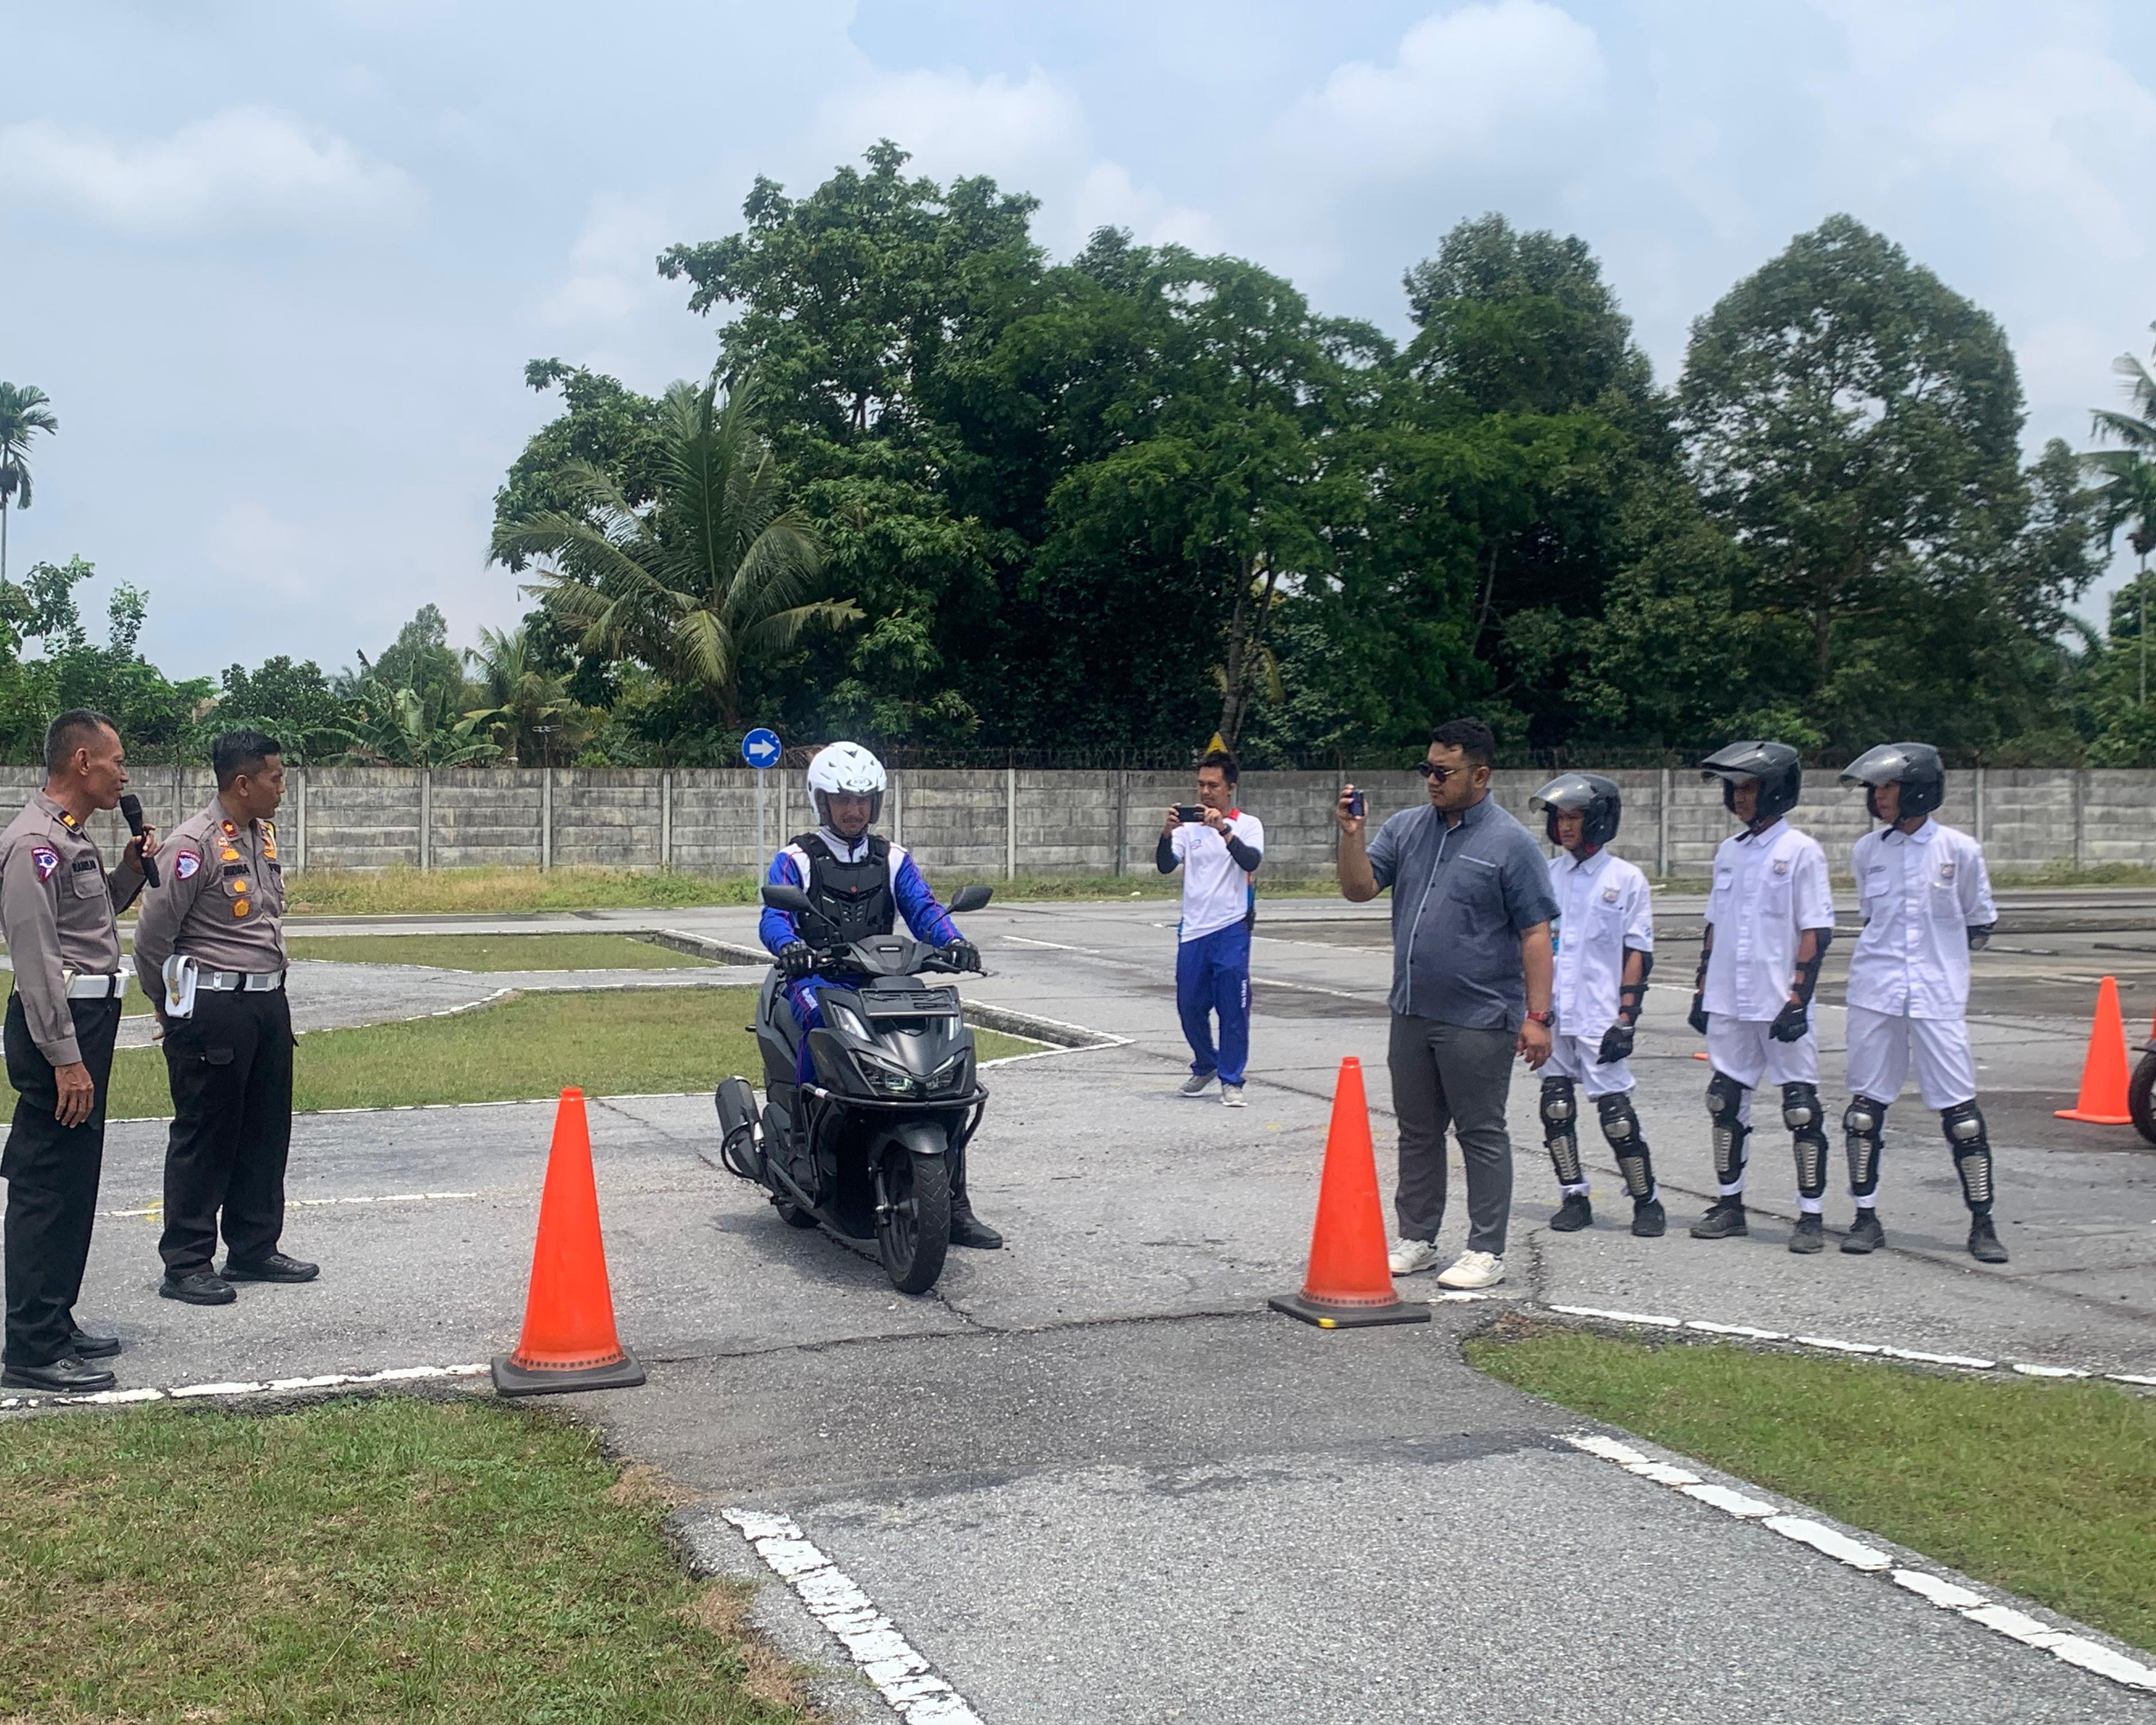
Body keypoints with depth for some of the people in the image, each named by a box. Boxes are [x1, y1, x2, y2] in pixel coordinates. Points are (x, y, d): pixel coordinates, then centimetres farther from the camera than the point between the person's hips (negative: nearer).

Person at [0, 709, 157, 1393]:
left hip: (90, 1019, 11)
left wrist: (129, 870, 11)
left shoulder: (73, 837, 15)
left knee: (74, 1182, 16)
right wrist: (65, 1058, -24)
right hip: (58, 1027, -10)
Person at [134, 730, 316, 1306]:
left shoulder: (265, 836, 10)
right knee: (205, 1138, 0)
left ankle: (254, 1249, 27)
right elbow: (153, 934, -13)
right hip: (212, 1010, -8)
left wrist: (268, 987, 18)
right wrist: (172, 1007, 0)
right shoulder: (196, 843, -16)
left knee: (266, 1131, 14)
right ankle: (186, 1266, 10)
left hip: (267, 1003, 8)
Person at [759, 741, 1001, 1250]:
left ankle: (953, 1203, -11)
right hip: (816, 977, -3)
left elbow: (923, 908, 3)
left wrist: (952, 941, -19)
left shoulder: (893, 860, 18)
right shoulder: (797, 860, 8)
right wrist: (789, 946, -31)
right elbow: (774, 916, -8)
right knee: (824, 1019, -40)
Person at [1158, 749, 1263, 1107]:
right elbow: (1165, 866, -3)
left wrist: (1223, 828, -28)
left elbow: (1251, 861, -17)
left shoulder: (1248, 825, 1)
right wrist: (1167, 832, -19)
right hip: (1193, 930, 3)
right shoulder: (1189, 826, 8)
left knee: (1233, 1008, -3)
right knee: (1190, 1006, 9)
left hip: (1232, 930, -3)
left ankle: (1231, 1080, 7)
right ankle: (1205, 1066, 31)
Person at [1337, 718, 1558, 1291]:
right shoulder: (1407, 828, 8)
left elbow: (1536, 934, -9)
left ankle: (1486, 1251, 10)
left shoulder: (1510, 843, -7)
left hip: (1479, 1020, -6)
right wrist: (1352, 835, -13)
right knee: (1417, 1132, 15)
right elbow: (1359, 889, 3)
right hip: (1412, 1013, 6)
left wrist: (1537, 1015, -14)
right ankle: (1416, 1239, 26)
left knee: (1481, 1134, 2)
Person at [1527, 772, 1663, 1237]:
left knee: (1615, 1110, -4)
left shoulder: (1627, 880, -2)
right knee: (1555, 1106, 4)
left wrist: (1626, 1017, -9)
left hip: (1599, 1017, -4)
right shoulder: (1547, 876, 9)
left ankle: (1646, 1200, 10)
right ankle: (1574, 1198, 15)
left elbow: (1638, 954, -3)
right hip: (1550, 1013, 4)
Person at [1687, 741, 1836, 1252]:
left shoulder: (1801, 851, -7)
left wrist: (1797, 1000, -16)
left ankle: (1811, 1216, 5)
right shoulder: (1729, 851, 12)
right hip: (1728, 1003, 7)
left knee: (1801, 1107, -2)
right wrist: (1702, 989, 14)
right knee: (1726, 1101, 10)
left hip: (1780, 1004, -6)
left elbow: (1817, 932, -10)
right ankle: (1729, 1206, 21)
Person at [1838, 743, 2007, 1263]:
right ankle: (1866, 1216, 15)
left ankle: (1982, 1223, 7)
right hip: (1876, 992, 3)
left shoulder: (1959, 850, -3)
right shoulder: (1868, 850, 5)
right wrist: (1887, 954, 12)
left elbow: (1980, 926, 7)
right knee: (1866, 1104, 4)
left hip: (1939, 995, -3)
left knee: (1959, 1110, -3)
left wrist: (1940, 952, 3)